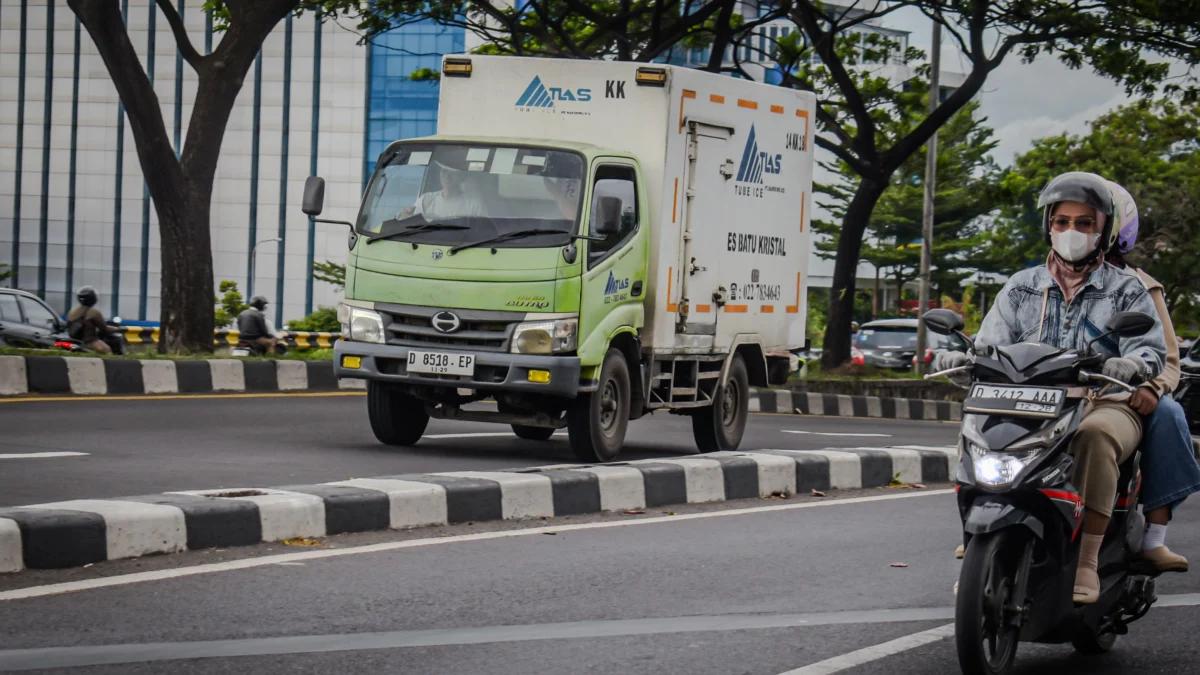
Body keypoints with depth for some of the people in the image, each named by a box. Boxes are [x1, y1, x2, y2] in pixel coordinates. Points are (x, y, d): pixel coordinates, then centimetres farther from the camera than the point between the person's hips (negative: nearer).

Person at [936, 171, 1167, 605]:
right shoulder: (1021, 288, 19)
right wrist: (962, 358, -16)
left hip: (1103, 404, -3)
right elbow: (993, 343, 8)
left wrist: (1132, 365, -29)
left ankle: (1086, 563, -39)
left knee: (1095, 436, -39)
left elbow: (1151, 350, -3)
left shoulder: (1126, 291, 11)